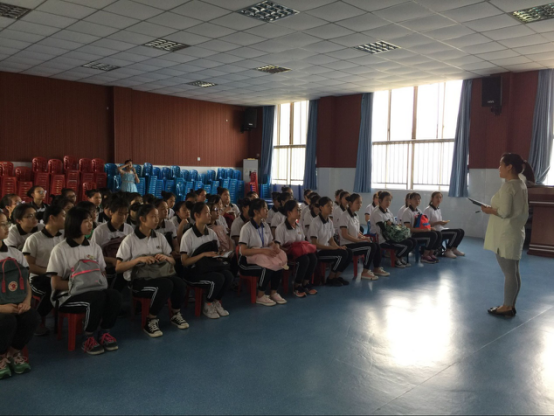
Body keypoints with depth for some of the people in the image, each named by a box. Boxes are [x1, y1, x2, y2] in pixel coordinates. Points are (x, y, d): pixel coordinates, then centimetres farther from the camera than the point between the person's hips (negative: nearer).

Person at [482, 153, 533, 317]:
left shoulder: (508, 186, -18)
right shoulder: (521, 185, 11)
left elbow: (504, 212, -23)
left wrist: (489, 210, -7)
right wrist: (494, 208, 12)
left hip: (505, 236, -10)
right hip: (516, 233, 10)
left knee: (508, 273, -1)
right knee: (513, 272, 15)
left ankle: (506, 307, 10)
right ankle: (510, 305, 24)